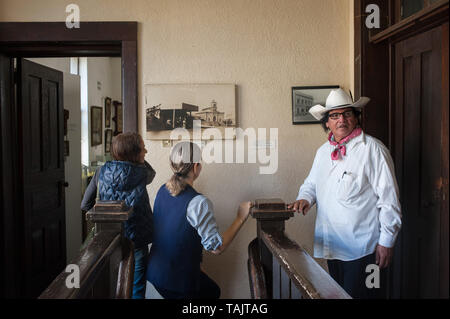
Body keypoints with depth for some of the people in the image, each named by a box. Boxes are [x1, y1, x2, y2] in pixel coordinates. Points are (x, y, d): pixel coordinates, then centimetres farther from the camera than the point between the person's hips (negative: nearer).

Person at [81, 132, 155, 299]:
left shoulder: (102, 172, -5)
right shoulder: (140, 173, -14)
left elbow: (85, 205, 1)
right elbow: (151, 173, 13)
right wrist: (139, 160, 5)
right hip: (136, 240, -4)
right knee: (136, 291, 11)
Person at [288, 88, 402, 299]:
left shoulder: (373, 149, -9)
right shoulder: (323, 151, 12)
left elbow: (389, 199, -10)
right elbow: (311, 184, 23)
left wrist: (386, 242, -10)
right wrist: (305, 198, -1)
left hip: (362, 247, -7)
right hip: (331, 245, 7)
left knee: (356, 296, -4)